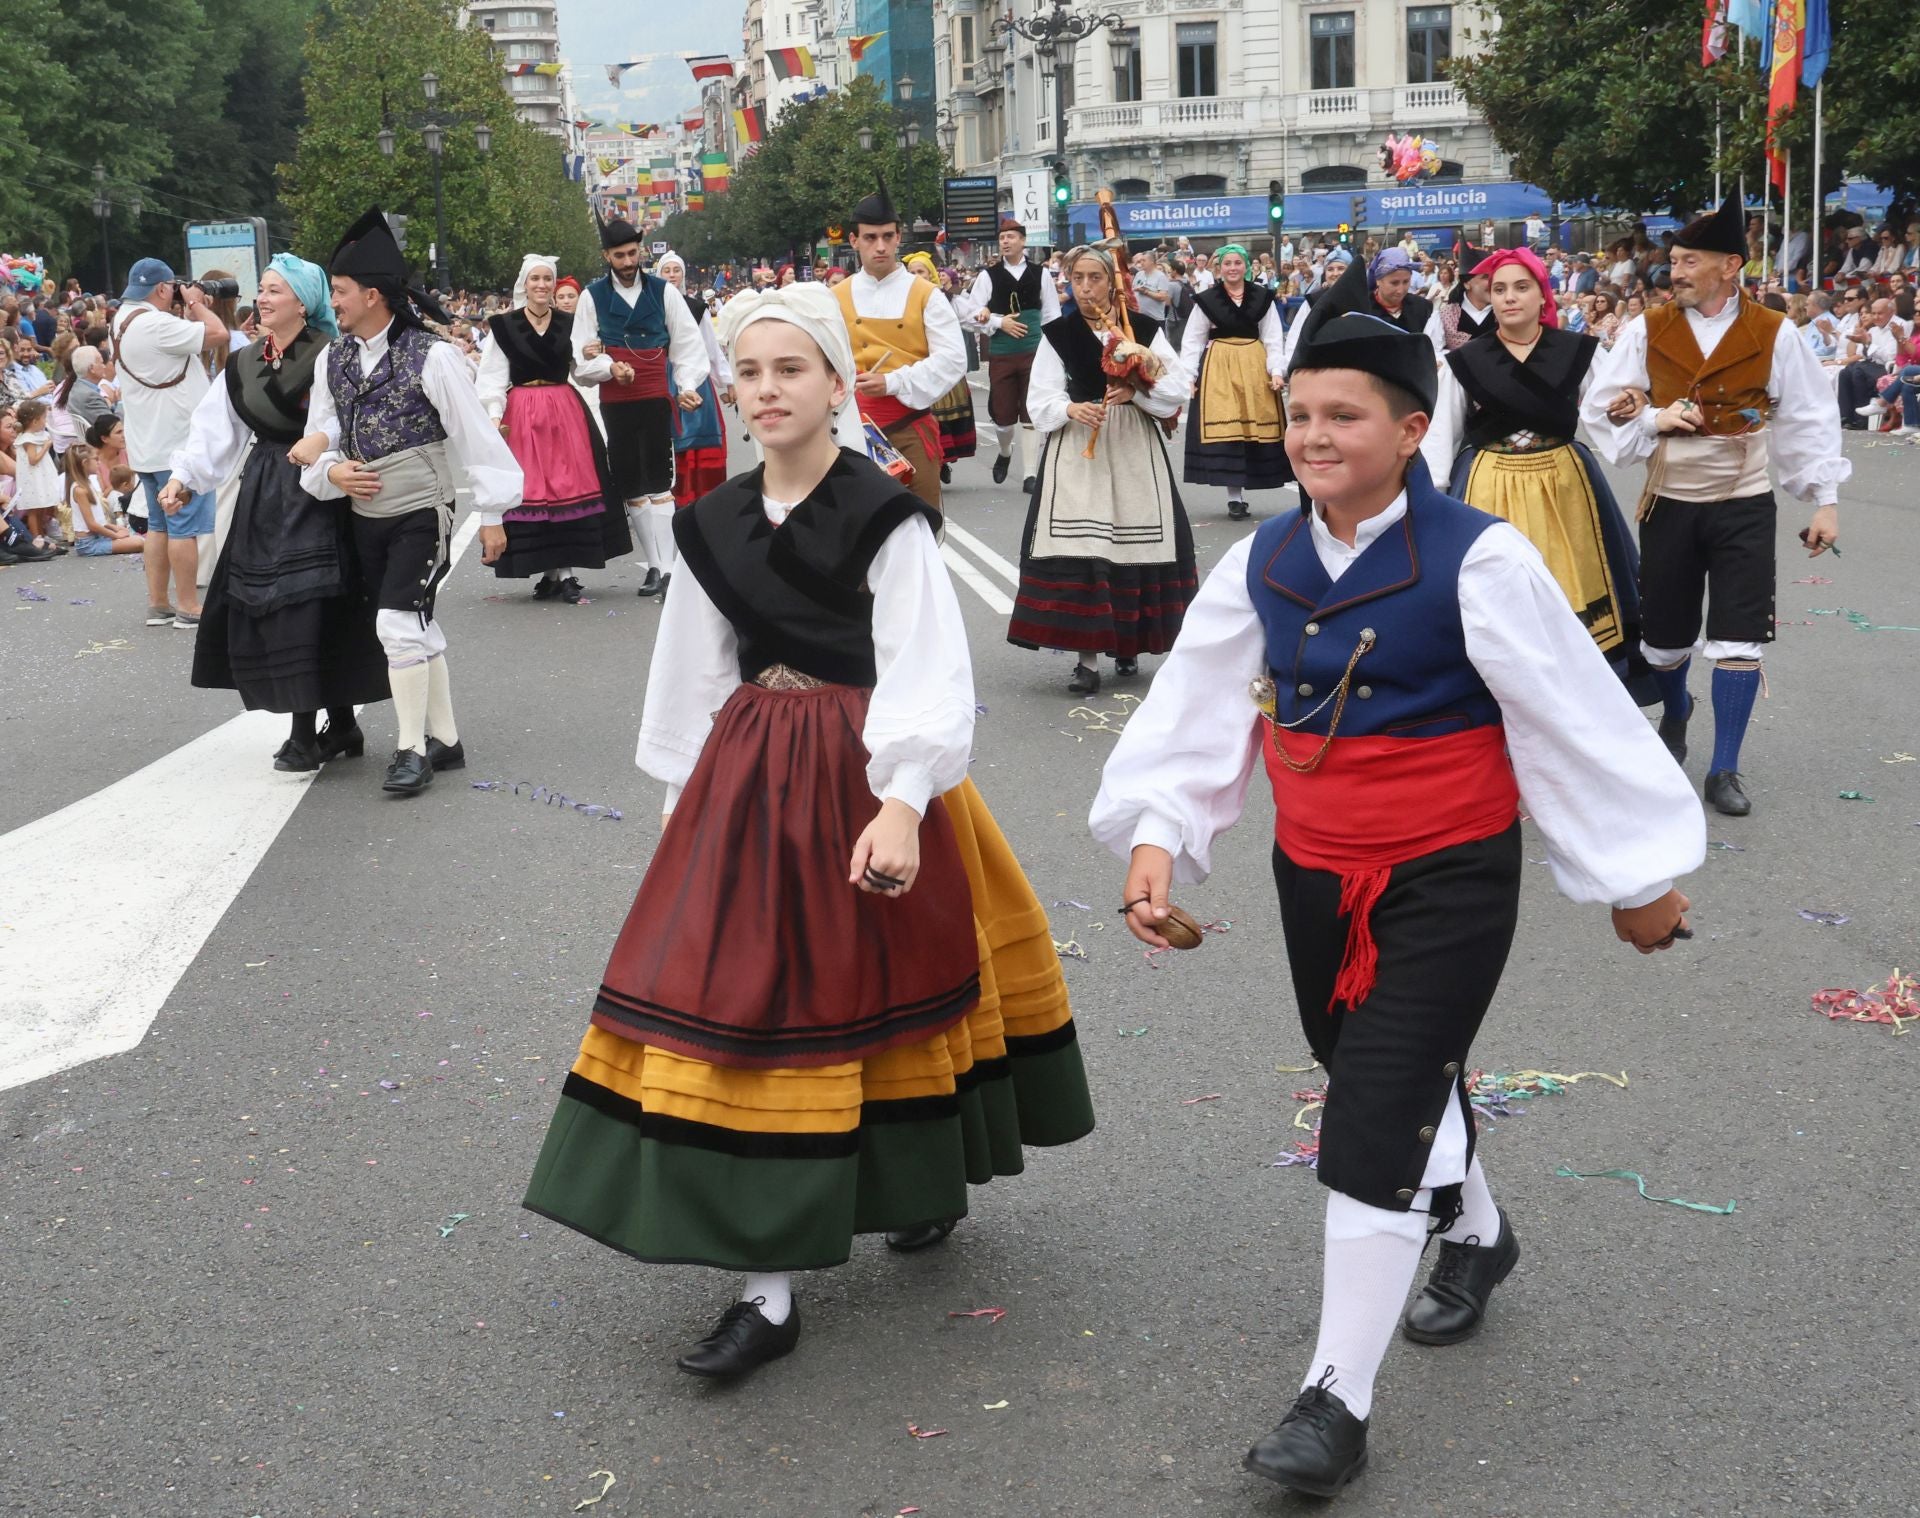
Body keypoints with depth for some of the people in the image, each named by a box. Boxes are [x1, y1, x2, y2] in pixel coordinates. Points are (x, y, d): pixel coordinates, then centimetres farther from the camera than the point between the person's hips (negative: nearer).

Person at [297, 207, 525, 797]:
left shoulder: (431, 356, -15)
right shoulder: (331, 359, 3)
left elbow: (475, 435, -11)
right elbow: (319, 440, 11)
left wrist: (491, 513, -10)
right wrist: (331, 469, -12)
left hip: (421, 512, -6)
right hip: (364, 515, 6)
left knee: (399, 622, -15)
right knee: (417, 628, 13)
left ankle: (413, 748, -3)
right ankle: (445, 740, 24)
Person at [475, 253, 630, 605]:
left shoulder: (568, 323, 9)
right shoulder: (504, 325, 1)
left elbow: (582, 367, 7)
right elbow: (494, 378, -1)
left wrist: (611, 368, -11)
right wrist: (495, 415, -13)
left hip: (565, 412, 2)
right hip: (521, 415, -2)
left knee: (569, 488, -3)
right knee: (530, 490, -3)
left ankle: (567, 572, 0)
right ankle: (547, 573, 4)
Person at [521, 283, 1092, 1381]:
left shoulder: (885, 517, -11)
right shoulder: (715, 526, 6)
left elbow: (925, 674, -17)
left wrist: (901, 805, -28)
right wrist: (686, 792, 16)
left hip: (863, 780, -5)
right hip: (748, 782, 5)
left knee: (880, 985, 7)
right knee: (742, 1000, 1)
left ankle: (929, 1181, 35)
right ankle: (769, 1290, 12)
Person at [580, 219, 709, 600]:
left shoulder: (663, 291, 2)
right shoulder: (593, 296, 4)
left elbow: (688, 343, 4)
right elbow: (580, 349, 4)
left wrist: (688, 386, -7)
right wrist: (585, 354, -19)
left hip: (656, 398, -2)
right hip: (615, 402, 2)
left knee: (658, 482, -8)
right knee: (629, 486, 5)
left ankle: (666, 565, -10)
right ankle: (652, 564, 12)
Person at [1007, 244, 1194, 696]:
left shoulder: (1144, 329, 3)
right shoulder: (1057, 334, 5)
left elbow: (1179, 387, -1)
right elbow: (1041, 401, 0)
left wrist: (1136, 392, -16)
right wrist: (1070, 409, -20)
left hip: (1134, 450, 0)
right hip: (1076, 451, 0)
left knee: (1134, 542, 2)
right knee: (1078, 550, -10)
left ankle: (1127, 644, 19)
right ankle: (1087, 655, -6)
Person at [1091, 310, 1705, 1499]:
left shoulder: (1477, 562, -16)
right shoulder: (1262, 564, -2)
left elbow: (1573, 718, -9)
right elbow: (1196, 705, 2)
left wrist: (1638, 873, -3)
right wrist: (1156, 834, -11)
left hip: (1450, 879, -5)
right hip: (1316, 877, 6)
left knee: (1374, 1120, -10)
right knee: (1400, 1082, 23)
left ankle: (1339, 1400, 2)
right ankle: (1476, 1231, 55)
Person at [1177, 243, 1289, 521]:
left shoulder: (1262, 298, 5)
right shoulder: (1206, 300, 1)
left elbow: (1274, 339, 5)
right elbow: (1192, 341, 2)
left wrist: (1277, 371, -7)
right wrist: (1188, 375, -7)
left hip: (1254, 366, 2)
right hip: (1218, 367, -2)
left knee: (1253, 425, 1)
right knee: (1225, 427, -6)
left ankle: (1240, 494, 10)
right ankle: (1235, 496, -1)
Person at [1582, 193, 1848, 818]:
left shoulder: (1775, 334, -6)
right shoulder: (1646, 332, -3)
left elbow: (1809, 420, 0)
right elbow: (1599, 411, 0)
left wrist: (1825, 499, -3)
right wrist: (1653, 418, -18)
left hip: (1743, 507, -1)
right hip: (1669, 504, 2)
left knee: (1740, 638, -5)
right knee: (1664, 636, 12)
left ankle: (1724, 770, 7)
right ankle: (1676, 710, 46)